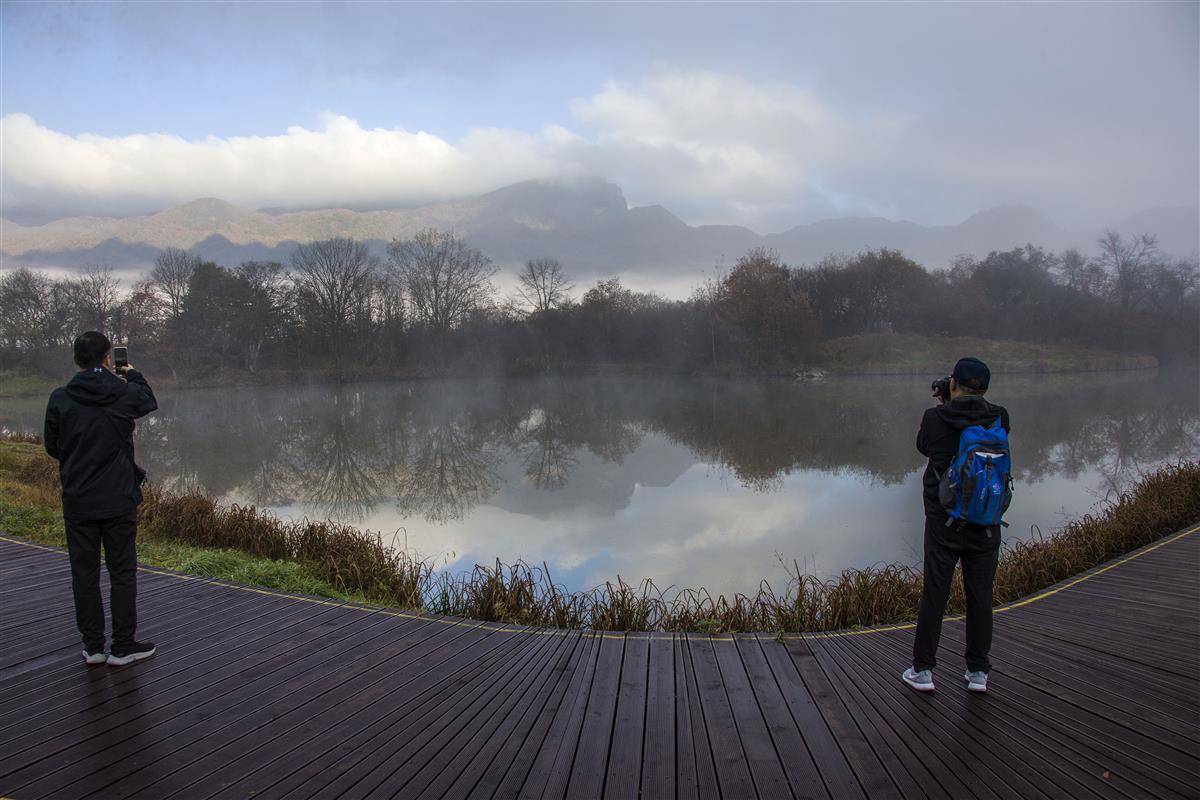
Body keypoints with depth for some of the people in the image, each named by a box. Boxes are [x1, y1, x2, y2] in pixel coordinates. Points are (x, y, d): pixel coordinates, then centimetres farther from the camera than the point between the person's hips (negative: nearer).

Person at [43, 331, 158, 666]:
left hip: (77, 501, 2)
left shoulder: (60, 399, -7)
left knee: (84, 574, 11)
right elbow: (149, 401, 14)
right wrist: (133, 375, 31)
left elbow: (51, 446, 5)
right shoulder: (125, 393, -10)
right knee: (122, 572, 7)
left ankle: (93, 646, 17)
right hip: (118, 500, -1)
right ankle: (122, 647, 12)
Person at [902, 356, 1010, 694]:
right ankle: (978, 672, 18)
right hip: (986, 523, 2)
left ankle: (922, 669, 10)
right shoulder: (999, 419, -4)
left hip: (943, 522, -2)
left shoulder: (935, 418, -9)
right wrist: (968, 404, 22)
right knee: (980, 596, 10)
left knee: (933, 594, 5)